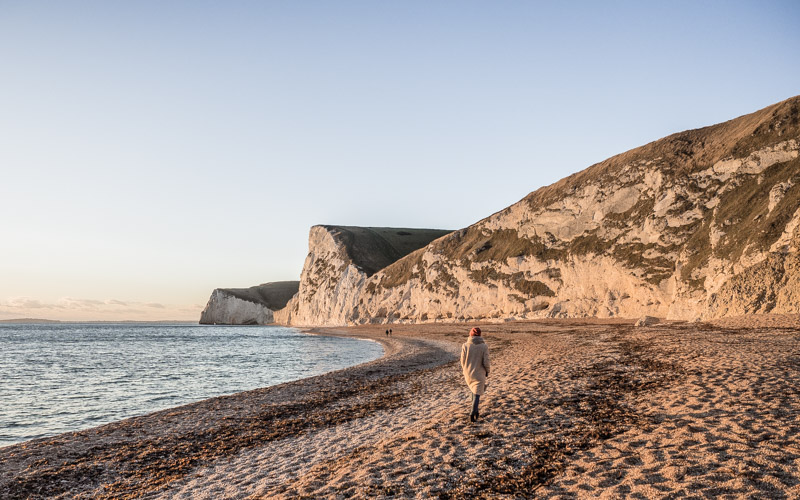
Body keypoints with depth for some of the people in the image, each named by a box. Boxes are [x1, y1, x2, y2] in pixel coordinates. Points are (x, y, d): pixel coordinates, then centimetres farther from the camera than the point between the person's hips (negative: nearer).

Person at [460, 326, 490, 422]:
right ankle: (473, 414, -7)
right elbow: (486, 362, -12)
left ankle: (475, 410, 30)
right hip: (479, 373, -3)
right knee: (477, 394, 4)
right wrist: (487, 371, 6)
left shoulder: (465, 345, -8)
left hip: (468, 373, 3)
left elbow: (463, 360, -3)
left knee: (473, 390, 25)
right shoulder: (484, 346, -11)